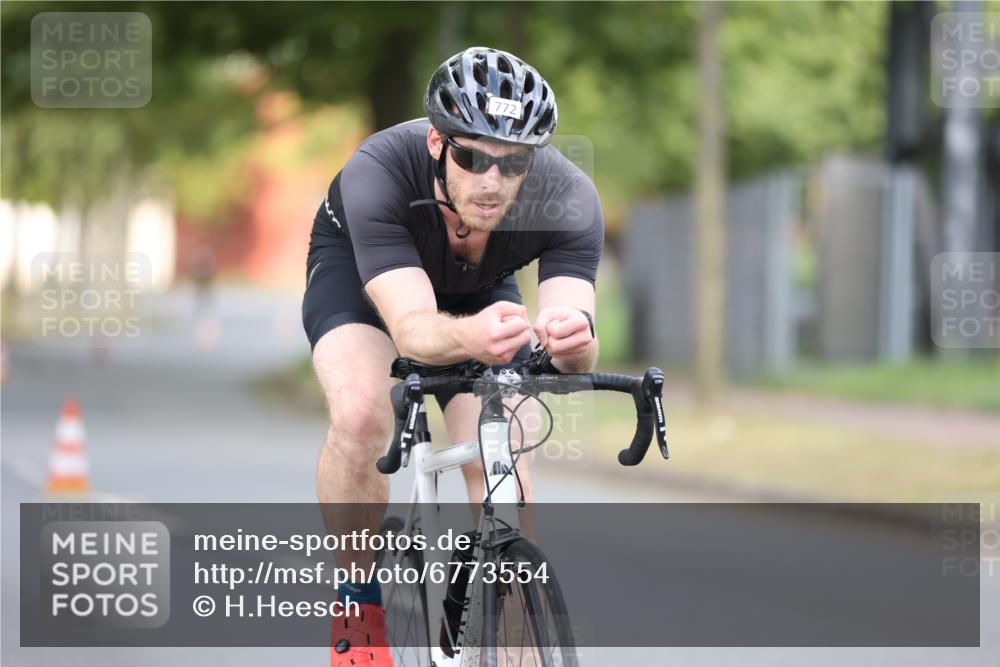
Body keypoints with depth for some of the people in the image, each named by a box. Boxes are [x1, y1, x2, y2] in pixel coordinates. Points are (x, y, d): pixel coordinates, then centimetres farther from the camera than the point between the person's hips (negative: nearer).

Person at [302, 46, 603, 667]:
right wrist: (469, 336, -71)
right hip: (356, 265, -2)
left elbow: (576, 352, -43)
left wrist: (573, 342, -68)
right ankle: (358, 613, -9)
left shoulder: (569, 198, -35)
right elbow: (411, 328, -49)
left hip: (478, 288, 2)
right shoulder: (376, 174, -41)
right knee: (362, 414, -29)